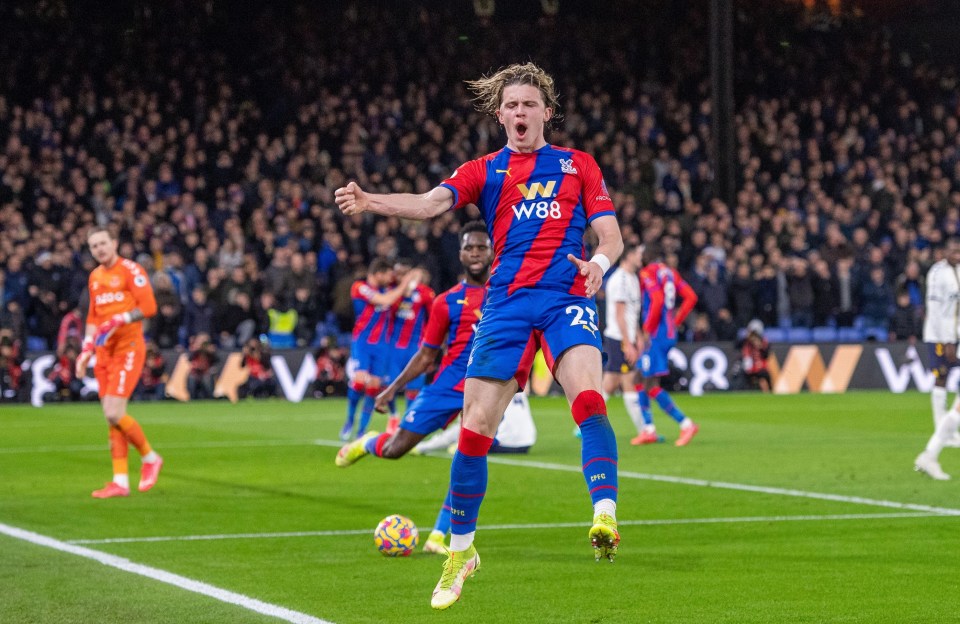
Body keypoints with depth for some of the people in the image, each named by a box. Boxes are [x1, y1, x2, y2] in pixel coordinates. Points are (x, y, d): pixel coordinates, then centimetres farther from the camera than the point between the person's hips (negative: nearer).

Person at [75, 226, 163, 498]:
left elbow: (148, 307, -15)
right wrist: (87, 350, 16)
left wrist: (117, 321, -22)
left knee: (114, 414, -16)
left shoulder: (130, 270, -7)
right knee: (112, 418, 4)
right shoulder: (95, 276, 16)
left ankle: (150, 457, 7)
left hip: (128, 348, -7)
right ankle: (120, 481, 7)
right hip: (105, 351, 7)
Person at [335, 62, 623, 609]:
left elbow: (612, 237, 9)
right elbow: (431, 203, -3)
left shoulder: (578, 165, 14)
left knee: (588, 400, -29)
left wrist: (600, 263, -16)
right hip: (507, 305, 1)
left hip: (566, 298, -1)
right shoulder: (485, 171, 15)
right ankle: (461, 550, 15)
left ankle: (606, 518, -35)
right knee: (475, 428, -2)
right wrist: (370, 202, -23)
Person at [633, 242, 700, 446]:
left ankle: (686, 424, -15)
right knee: (641, 380, 16)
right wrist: (676, 322, 11)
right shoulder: (670, 272, 14)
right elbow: (691, 297, 7)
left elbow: (657, 301, -23)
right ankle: (649, 430, 15)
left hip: (655, 335, -9)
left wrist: (646, 331, -17)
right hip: (669, 333, 9)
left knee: (651, 386, -8)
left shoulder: (648, 273, -10)